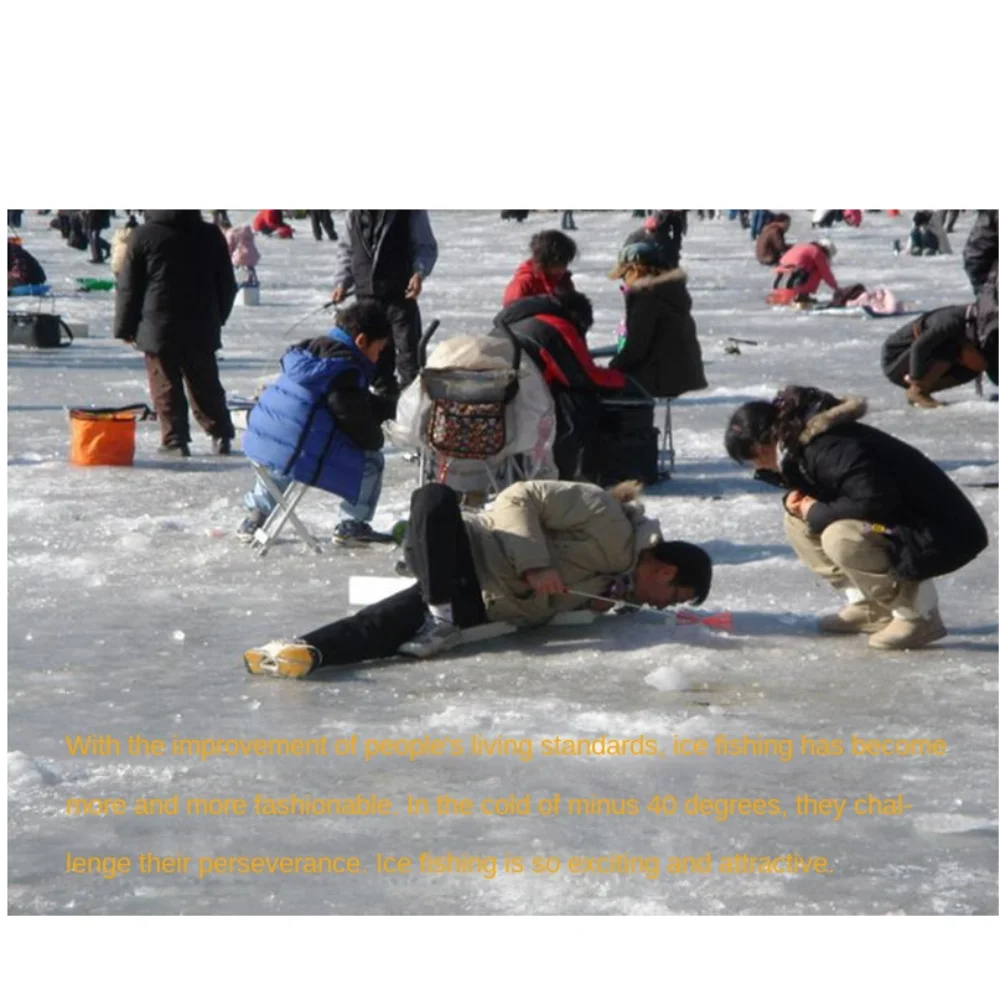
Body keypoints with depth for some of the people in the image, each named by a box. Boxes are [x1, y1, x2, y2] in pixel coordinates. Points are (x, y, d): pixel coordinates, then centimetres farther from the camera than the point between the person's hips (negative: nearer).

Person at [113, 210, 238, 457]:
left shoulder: (143, 236, -9)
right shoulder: (211, 235, 3)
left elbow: (129, 287, -4)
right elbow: (227, 285, 13)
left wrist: (125, 328, 6)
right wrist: (218, 319, 26)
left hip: (159, 328, -4)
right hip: (202, 329, 4)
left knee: (166, 388, 2)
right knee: (206, 385, 15)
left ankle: (175, 441, -2)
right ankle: (221, 436, 17)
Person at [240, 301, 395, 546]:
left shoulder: (307, 351, 15)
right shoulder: (345, 370, -14)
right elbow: (360, 427, -11)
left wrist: (386, 409, 24)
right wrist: (377, 439, 10)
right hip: (300, 456, -9)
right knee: (371, 460, 3)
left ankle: (256, 515, 49)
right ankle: (353, 525, 10)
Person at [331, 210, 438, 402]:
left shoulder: (411, 211, -8)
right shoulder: (355, 213, 6)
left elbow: (426, 247, -2)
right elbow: (347, 249, 18)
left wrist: (419, 273, -19)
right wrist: (342, 282, 8)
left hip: (400, 294, -5)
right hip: (366, 295, 5)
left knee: (408, 351, -5)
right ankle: (386, 398, 23)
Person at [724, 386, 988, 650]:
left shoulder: (830, 448, -25)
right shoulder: (804, 439, 5)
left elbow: (876, 503, -33)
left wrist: (817, 513, -18)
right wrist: (797, 495, -3)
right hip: (897, 526, 10)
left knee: (841, 537, -33)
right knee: (798, 522, 7)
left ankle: (918, 614, -13)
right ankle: (870, 608, 11)